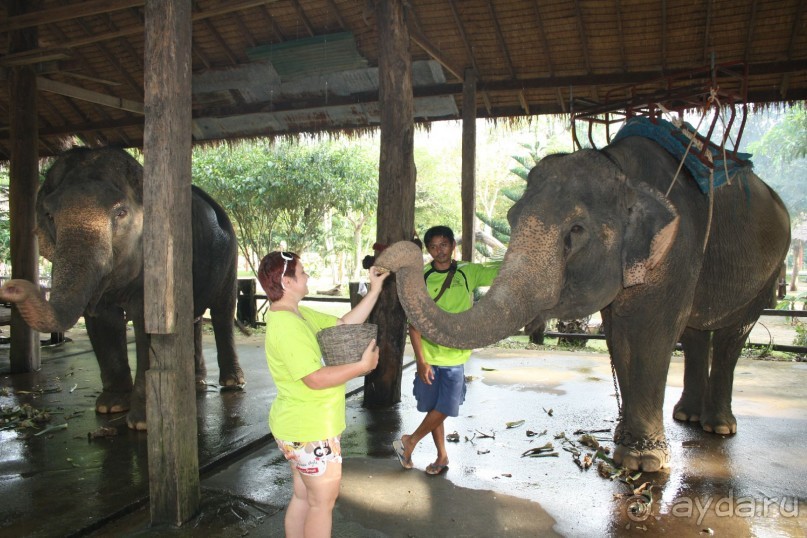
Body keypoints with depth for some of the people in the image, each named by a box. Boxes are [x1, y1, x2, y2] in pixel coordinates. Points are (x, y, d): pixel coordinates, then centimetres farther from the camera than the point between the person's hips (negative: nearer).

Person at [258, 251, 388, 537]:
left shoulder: (299, 314, 6)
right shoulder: (286, 325, -25)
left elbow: (345, 324, 9)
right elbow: (316, 378, -29)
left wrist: (374, 290, 4)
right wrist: (362, 366, -21)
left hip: (301, 427, 9)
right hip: (311, 430, -9)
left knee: (302, 497, 21)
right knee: (323, 501, 8)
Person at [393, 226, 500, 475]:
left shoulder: (468, 273, -1)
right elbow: (413, 323, -7)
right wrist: (421, 361, -12)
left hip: (456, 355, 0)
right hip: (428, 356, 0)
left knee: (444, 408, -1)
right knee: (434, 408, 10)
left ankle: (409, 441, 21)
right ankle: (442, 455, 31)